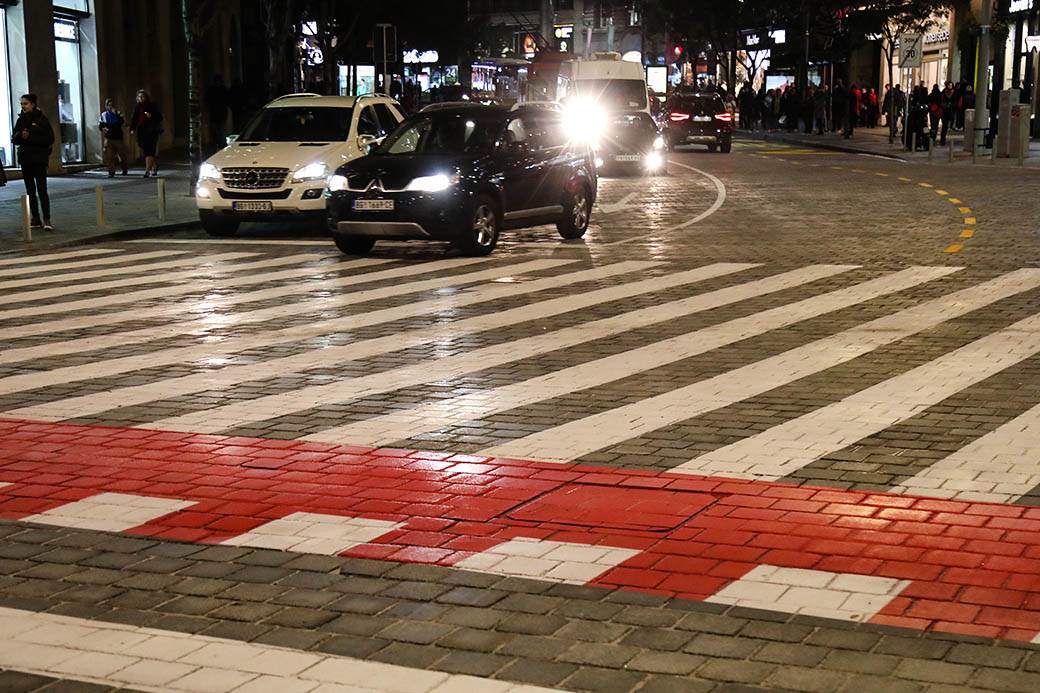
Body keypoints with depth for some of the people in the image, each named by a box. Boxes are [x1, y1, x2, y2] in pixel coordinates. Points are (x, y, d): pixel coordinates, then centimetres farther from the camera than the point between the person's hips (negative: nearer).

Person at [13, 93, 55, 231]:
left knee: (42, 190, -11)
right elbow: (14, 140, 10)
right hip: (25, 159, 5)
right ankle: (35, 219, 14)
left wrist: (30, 137, -17)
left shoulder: (41, 119, -5)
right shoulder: (21, 120, 9)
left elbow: (50, 139, -10)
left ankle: (47, 220, -12)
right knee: (30, 191, 8)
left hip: (39, 159, -5)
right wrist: (20, 135, -12)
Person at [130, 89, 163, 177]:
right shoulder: (137, 107, 12)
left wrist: (151, 116, -17)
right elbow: (134, 119, 16)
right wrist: (132, 128, 3)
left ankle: (147, 170, -18)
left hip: (151, 131, -5)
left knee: (149, 151, -13)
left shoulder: (152, 106, -1)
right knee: (146, 151, 9)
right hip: (141, 132, 5)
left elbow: (160, 117, 0)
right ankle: (154, 168, 24)